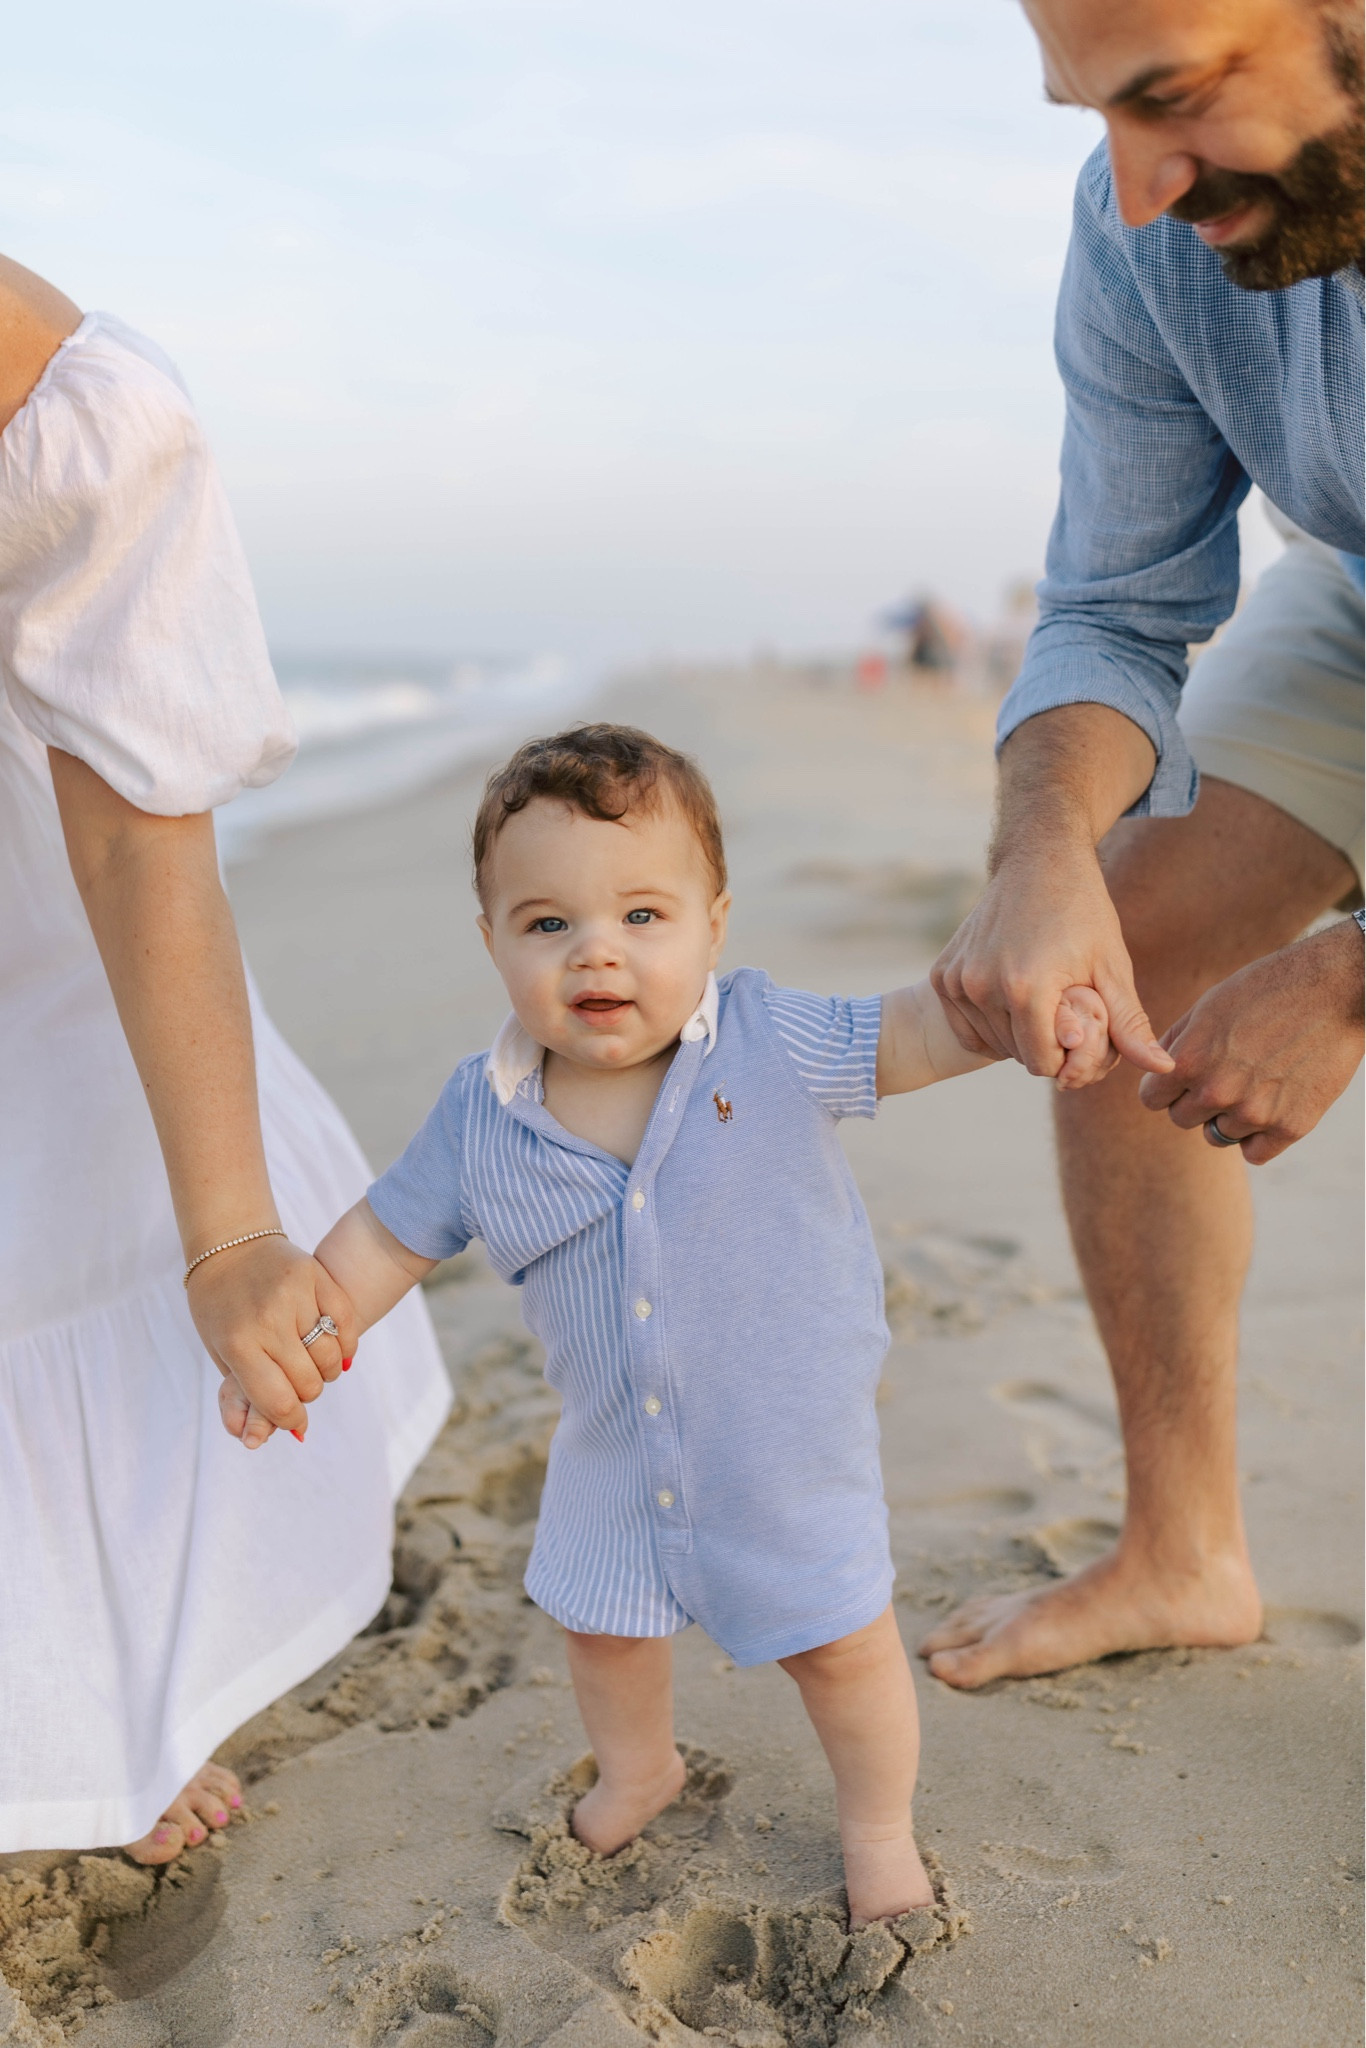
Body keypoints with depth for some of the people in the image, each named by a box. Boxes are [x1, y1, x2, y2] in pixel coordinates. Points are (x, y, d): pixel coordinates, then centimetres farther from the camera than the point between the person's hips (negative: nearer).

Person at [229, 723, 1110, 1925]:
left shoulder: (768, 1046, -21)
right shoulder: (483, 1117, -14)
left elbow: (904, 1035, -21)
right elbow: (391, 1236, -2)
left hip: (789, 1445, -3)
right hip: (615, 1454, 3)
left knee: (839, 1643, 10)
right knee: (600, 1622, 23)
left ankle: (878, 1824, 40)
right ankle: (638, 1772, 56)